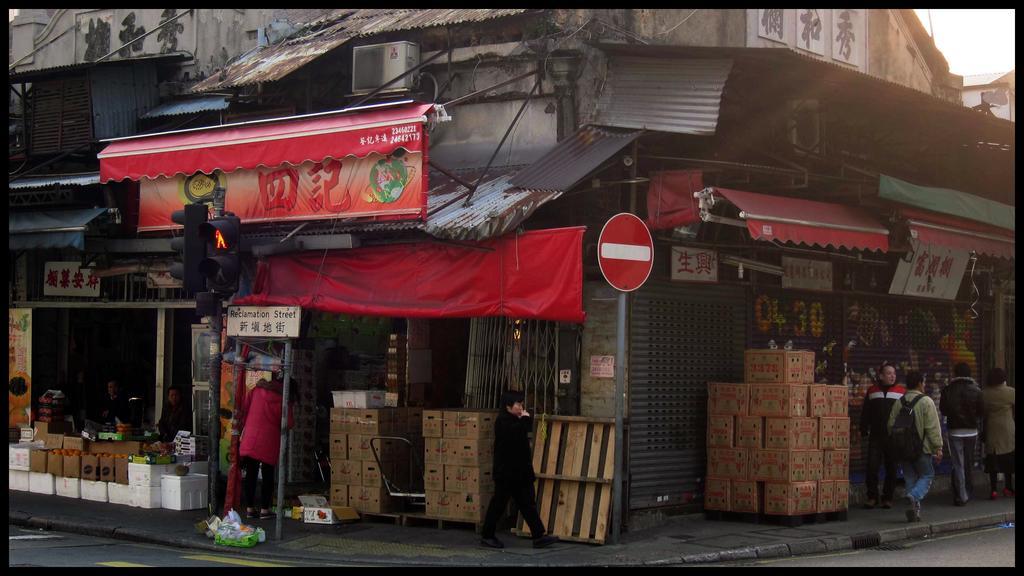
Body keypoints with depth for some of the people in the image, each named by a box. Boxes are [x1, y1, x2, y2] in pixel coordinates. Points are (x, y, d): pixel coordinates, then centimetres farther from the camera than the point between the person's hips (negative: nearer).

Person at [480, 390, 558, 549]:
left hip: (521, 472, 9)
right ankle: (486, 536, 13)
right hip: (506, 472, -9)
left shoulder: (516, 421, 15)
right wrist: (525, 419, -19)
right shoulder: (502, 421, -14)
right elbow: (516, 433, -30)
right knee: (499, 503, 1)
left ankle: (538, 537, 5)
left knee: (528, 504, 6)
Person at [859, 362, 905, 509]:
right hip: (876, 436, 1)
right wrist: (864, 429, 8)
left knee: (891, 469, 5)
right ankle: (872, 497, 8)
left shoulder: (902, 392, 3)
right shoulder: (872, 391, 10)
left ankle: (888, 498, 15)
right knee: (872, 467, -4)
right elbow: (865, 413, 14)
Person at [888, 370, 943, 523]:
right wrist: (938, 448, -9)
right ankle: (914, 497, -18)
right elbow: (933, 428, -12)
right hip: (921, 448, -5)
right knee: (927, 475, 9)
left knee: (910, 478, 11)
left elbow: (890, 426, 8)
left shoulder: (898, 403, 6)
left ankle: (914, 512, 7)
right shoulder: (926, 401, -9)